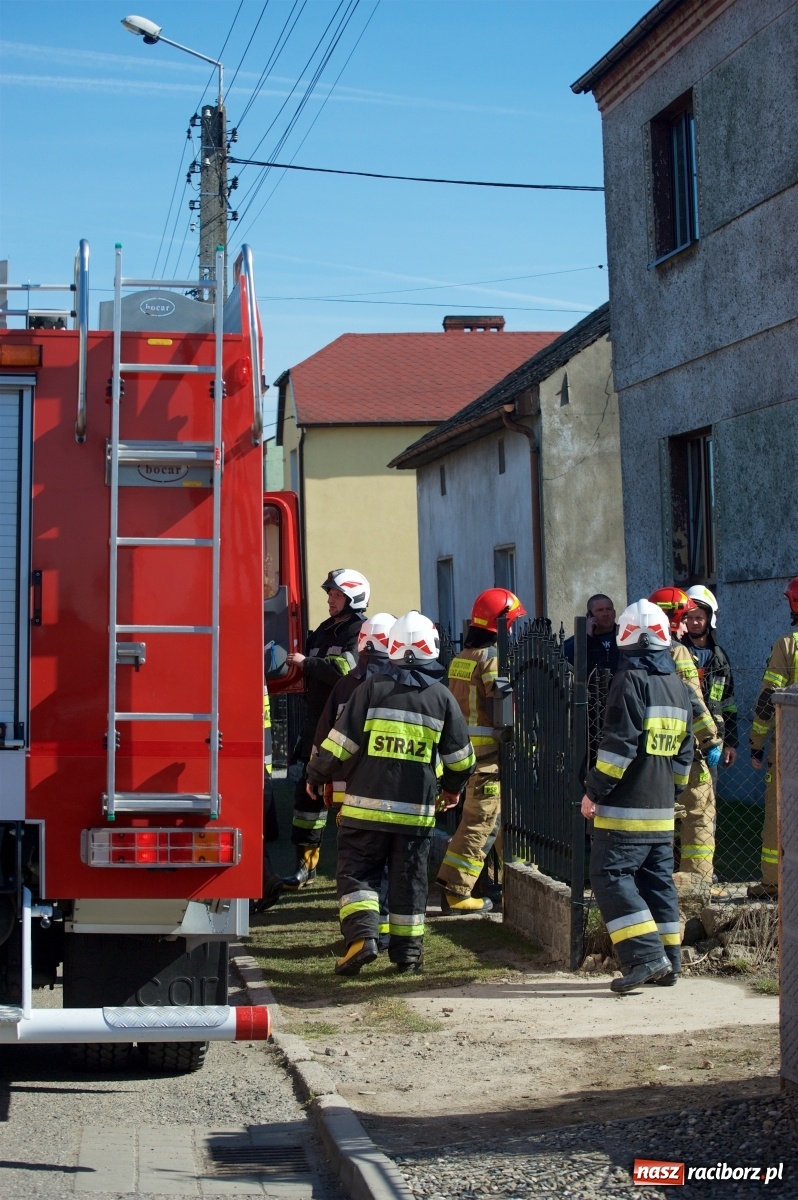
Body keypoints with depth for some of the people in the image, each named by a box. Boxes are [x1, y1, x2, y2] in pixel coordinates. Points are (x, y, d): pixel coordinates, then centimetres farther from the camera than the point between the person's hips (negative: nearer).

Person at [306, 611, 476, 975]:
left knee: (357, 871, 6)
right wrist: (453, 788, 29)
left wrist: (316, 775, 11)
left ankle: (361, 934, -12)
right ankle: (407, 951, 14)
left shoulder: (372, 688, -4)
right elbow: (460, 756, 10)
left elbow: (340, 742, -5)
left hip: (367, 804, -2)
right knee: (409, 879, 11)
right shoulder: (441, 696, 4)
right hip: (416, 809, 2)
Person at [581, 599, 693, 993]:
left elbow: (619, 744, -18)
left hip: (625, 808, -8)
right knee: (658, 879, 14)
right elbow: (684, 751, 18)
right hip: (661, 809, 8)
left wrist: (594, 790, -12)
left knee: (610, 875, -6)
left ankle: (644, 955, -14)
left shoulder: (631, 681, -13)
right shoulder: (678, 687, 13)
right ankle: (668, 959, 16)